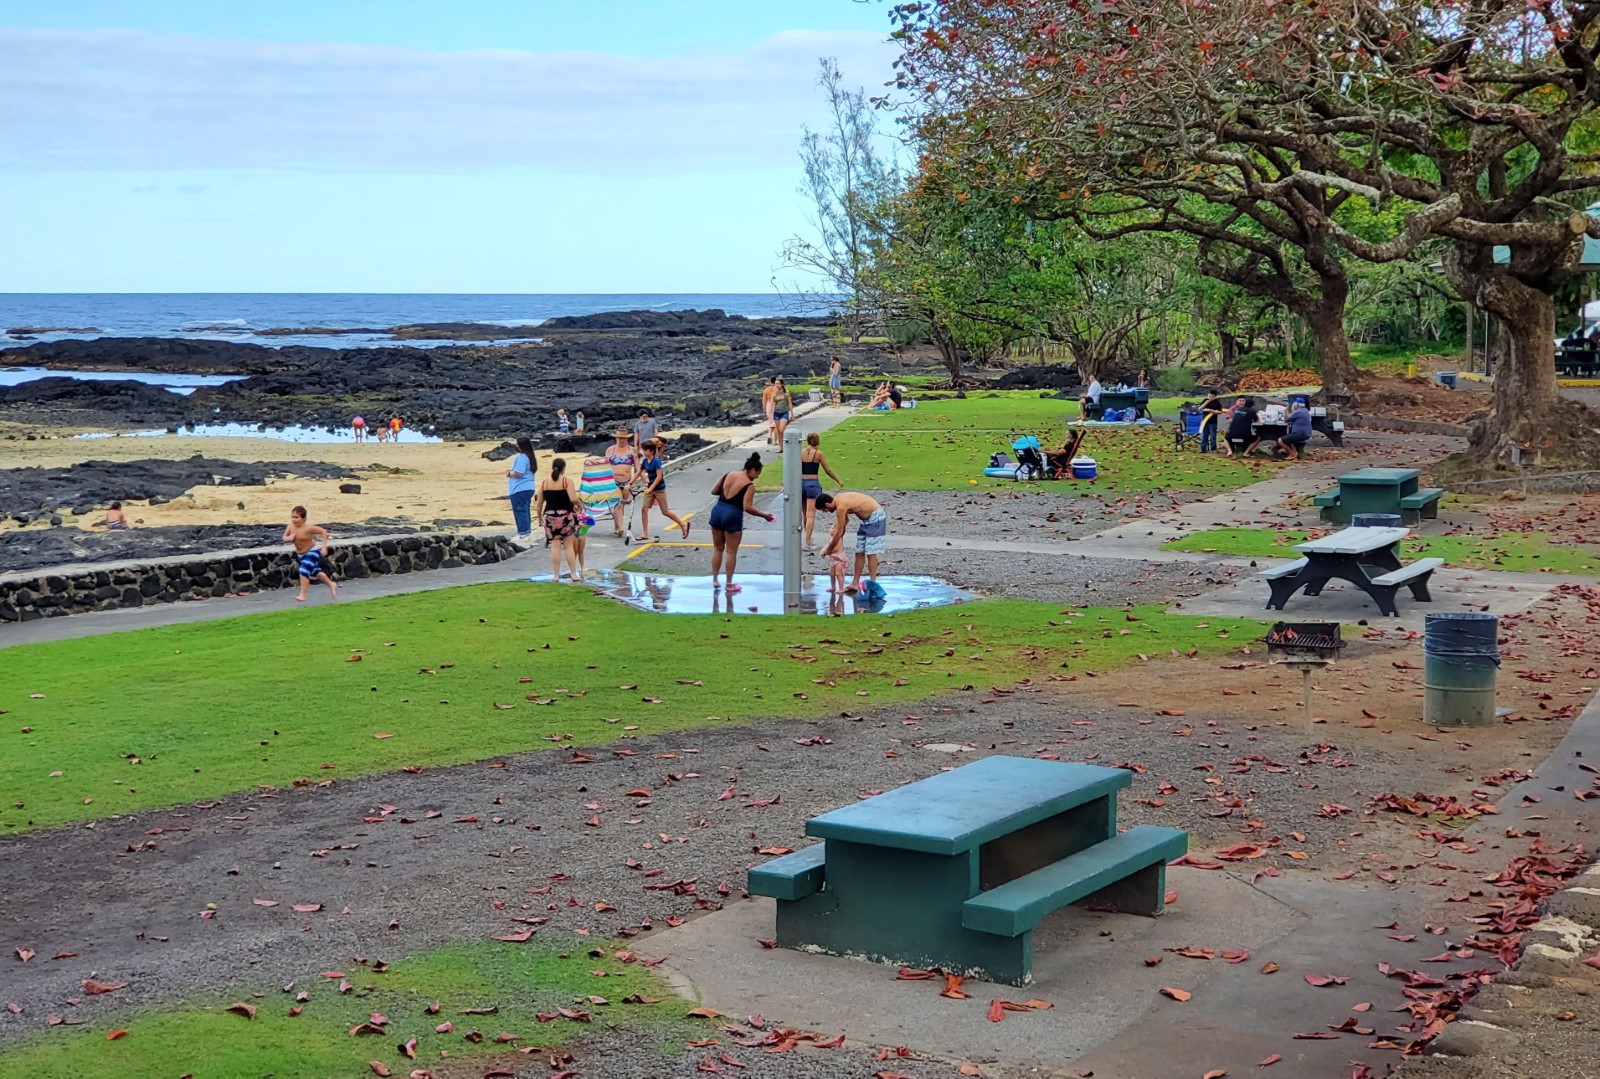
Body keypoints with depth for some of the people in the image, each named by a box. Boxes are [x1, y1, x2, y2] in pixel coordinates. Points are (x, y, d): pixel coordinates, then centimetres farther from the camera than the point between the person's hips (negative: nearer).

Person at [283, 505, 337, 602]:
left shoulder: (308, 528, -27)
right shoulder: (291, 526, -11)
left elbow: (323, 531, -23)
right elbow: (284, 538, -1)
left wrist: (324, 546, -25)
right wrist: (288, 538, -25)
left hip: (312, 552, -7)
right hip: (300, 554, 7)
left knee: (304, 571, -21)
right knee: (315, 571, 21)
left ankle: (302, 595, -13)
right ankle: (331, 585, 41)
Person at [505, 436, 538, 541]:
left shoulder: (521, 457, -18)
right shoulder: (530, 457, 14)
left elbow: (518, 474, -24)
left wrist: (510, 473, -5)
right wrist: (512, 471, 13)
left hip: (519, 490, -10)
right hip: (527, 488, 10)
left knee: (520, 512, -4)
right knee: (525, 511, 15)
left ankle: (523, 534, -2)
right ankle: (527, 533, 20)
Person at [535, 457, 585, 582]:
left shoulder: (544, 481, 3)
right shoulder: (567, 480, -7)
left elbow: (539, 503, 5)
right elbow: (573, 499, -17)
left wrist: (539, 516, 18)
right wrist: (580, 504, 3)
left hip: (550, 516, 2)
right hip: (566, 515, -2)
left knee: (555, 546, 6)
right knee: (569, 545, 8)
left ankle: (556, 575, 5)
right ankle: (573, 574, 9)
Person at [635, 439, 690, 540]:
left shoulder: (656, 461, -19)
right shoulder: (645, 461, 3)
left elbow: (659, 477, -22)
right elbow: (639, 473, 13)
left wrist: (650, 488, -24)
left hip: (659, 489, -7)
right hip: (650, 488, 7)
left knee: (665, 512, 1)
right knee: (644, 509, -3)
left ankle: (684, 524, 19)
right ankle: (645, 534, 2)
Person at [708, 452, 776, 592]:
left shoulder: (728, 475, 6)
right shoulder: (750, 485, -11)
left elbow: (713, 491, 11)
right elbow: (747, 507, -19)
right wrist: (764, 515, -10)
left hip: (717, 511, 6)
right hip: (733, 516, -6)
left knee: (718, 548, 19)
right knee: (731, 551, 6)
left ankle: (714, 580, 22)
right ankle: (729, 584, 12)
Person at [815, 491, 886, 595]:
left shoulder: (841, 506, -26)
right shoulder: (838, 499, 1)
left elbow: (839, 532, -20)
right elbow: (845, 520, 15)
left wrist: (829, 549, -8)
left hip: (875, 517, -10)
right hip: (867, 518, 10)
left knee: (871, 552, -9)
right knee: (859, 552, 8)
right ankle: (855, 583, 11)